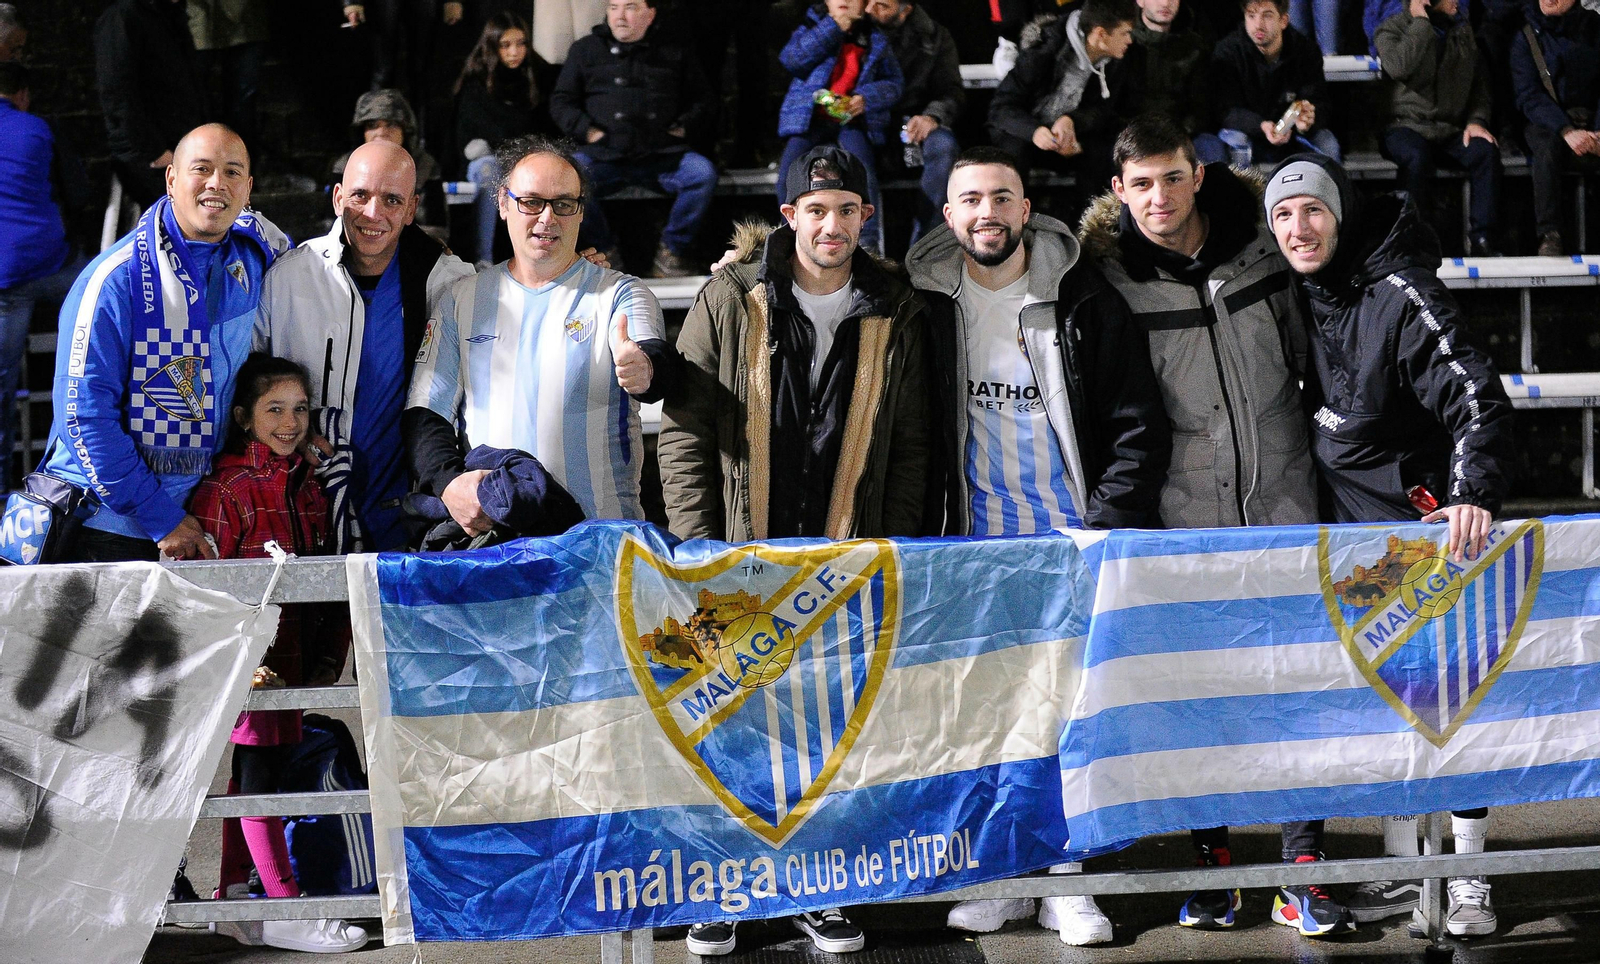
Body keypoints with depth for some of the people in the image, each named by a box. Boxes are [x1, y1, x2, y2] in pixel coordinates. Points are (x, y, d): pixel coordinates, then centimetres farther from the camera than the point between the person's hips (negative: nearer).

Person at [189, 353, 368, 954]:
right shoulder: (227, 487, -11)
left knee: (250, 774, 13)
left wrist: (329, 650, 12)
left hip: (290, 655, 8)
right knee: (260, 771, -6)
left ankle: (232, 904, 21)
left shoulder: (306, 487, 13)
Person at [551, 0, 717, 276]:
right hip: (604, 156, -1)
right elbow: (561, 101, 14)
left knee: (704, 173, -28)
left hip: (662, 156, 1)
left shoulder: (674, 55, 18)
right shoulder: (585, 51, 16)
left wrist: (683, 128, 3)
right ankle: (605, 250, -9)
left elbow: (701, 103, 22)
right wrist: (586, 130, -3)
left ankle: (672, 251, -11)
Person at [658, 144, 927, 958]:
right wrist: (699, 548, -6)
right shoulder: (730, 301, -1)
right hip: (740, 557, -1)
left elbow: (911, 443, 9)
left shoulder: (894, 315, 4)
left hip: (847, 560, 1)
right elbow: (682, 430, -1)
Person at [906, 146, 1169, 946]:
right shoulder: (925, 304, 3)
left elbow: (1138, 424, 0)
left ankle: (1066, 882, 7)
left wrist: (1108, 524, -9)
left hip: (1073, 544, -1)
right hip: (973, 550, 1)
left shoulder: (1085, 301, -1)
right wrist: (926, 536, 1)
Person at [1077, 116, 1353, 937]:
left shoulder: (1260, 241, 0)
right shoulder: (1111, 277, -4)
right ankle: (1210, 856, 18)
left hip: (1284, 499, 1)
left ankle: (1302, 869, 3)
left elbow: (1305, 352, 13)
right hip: (1187, 509, -1)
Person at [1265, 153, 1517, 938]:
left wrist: (1474, 492, -38)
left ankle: (1470, 882, 6)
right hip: (1346, 534, 6)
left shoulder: (1399, 294, -16)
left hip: (1424, 524, -6)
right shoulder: (1297, 302, 5)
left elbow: (1475, 395, -24)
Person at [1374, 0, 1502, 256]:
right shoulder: (1393, 28, 0)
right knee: (1417, 157, -38)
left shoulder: (1463, 31, 16)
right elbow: (1400, 66, -22)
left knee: (1486, 150, -26)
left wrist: (1476, 120, 0)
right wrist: (1421, 22, -14)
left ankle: (1480, 238, -22)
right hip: (1407, 127, -4)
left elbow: (1480, 81, 18)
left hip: (1451, 130, 5)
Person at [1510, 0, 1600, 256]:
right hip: (1548, 122, -1)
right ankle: (1549, 235, -37)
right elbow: (1528, 96, -6)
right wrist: (1566, 131, -21)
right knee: (1547, 144, -34)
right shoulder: (1526, 38, 5)